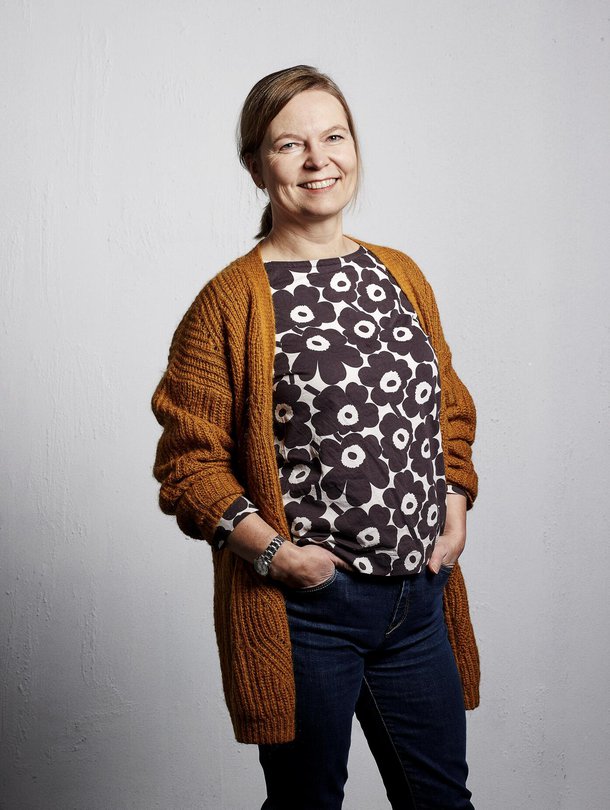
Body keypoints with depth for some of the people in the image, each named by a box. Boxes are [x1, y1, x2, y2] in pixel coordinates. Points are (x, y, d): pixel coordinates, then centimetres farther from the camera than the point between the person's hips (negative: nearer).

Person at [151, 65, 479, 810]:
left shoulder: (401, 275, 8)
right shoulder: (231, 301, -9)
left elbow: (449, 408, 17)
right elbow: (189, 460, -8)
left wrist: (454, 511, 4)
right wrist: (270, 550, -17)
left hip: (419, 594, 5)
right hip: (301, 609, -5)